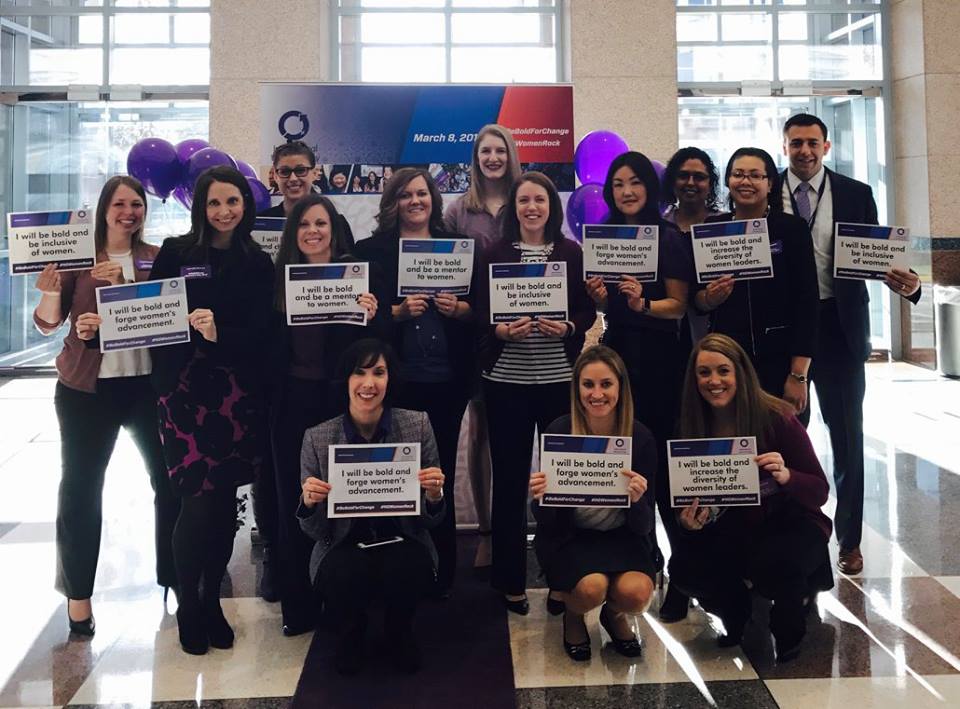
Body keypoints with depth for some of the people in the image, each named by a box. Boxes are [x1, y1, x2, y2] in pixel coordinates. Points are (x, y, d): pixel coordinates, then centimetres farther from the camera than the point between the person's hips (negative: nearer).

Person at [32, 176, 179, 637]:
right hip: (87, 388, -1)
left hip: (147, 383, 2)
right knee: (80, 488, 2)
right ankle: (78, 594, 15)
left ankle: (174, 576, 26)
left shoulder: (155, 258, 4)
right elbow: (48, 323, 0)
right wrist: (49, 292, -21)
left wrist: (123, 284, -21)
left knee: (171, 479, 8)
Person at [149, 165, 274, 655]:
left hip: (238, 390, 2)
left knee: (225, 499, 5)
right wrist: (186, 324, -15)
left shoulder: (258, 263, 9)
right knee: (198, 498, -7)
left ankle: (212, 601, 22)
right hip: (185, 385, -2)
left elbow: (260, 333, 1)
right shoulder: (175, 252, 5)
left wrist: (220, 333, -16)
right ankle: (187, 605, 12)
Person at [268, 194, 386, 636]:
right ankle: (297, 604, 21)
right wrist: (264, 403, -6)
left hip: (339, 399, -2)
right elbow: (268, 345, 6)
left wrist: (371, 315, -20)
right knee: (294, 499, 9)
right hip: (291, 401, 3)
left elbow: (379, 340, -1)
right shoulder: (279, 277, 6)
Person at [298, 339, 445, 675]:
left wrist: (434, 496, -25)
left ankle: (399, 630, 6)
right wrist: (309, 503, -24)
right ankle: (351, 633, 7)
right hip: (344, 546, 0)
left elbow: (432, 520, -2)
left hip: (403, 541, 0)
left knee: (409, 569, -31)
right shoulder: (318, 438, -8)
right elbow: (316, 532, -2)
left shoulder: (417, 425, -8)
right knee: (339, 577, -31)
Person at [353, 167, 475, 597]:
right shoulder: (372, 250, 5)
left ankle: (442, 573, 20)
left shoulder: (456, 245, 11)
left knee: (442, 474, 7)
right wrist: (399, 311, -15)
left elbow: (478, 307, 11)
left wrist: (457, 308, -9)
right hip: (396, 379, -1)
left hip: (448, 379, 2)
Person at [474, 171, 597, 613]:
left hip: (559, 377, 1)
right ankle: (511, 581, 16)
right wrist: (504, 331, -17)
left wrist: (567, 328, -15)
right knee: (509, 478, 4)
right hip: (505, 380, 0)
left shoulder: (572, 253, 6)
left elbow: (588, 311, 5)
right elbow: (480, 315, 1)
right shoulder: (494, 254, 4)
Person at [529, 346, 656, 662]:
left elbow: (645, 526, -7)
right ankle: (573, 615, 9)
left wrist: (637, 500, -30)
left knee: (636, 593, -27)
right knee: (592, 587, -30)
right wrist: (541, 498, -32)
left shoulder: (640, 437, -10)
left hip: (621, 535, 2)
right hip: (569, 535, -1)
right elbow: (546, 521, -9)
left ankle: (615, 614, 12)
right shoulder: (559, 432, -13)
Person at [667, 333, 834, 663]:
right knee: (683, 567, -25)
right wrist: (690, 522, -22)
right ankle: (736, 613, 11)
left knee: (773, 562, -36)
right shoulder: (694, 428, -5)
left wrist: (785, 476, -35)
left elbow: (820, 491, -14)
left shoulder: (776, 417, -17)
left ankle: (789, 631, 2)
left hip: (791, 523, -3)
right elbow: (693, 501, 1)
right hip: (732, 532, 3)